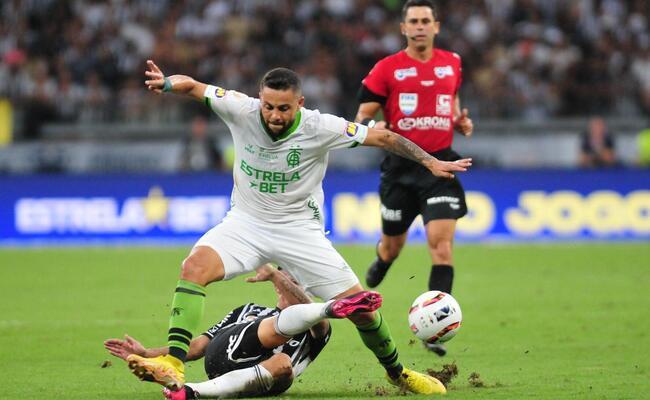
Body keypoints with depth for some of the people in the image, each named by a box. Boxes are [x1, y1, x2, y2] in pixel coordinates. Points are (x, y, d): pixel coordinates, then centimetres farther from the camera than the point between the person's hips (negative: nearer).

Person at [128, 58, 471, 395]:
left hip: (300, 229, -1)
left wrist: (430, 161, -12)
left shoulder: (320, 128, -18)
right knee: (195, 267, -28)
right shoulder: (242, 110, -14)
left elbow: (382, 137, -10)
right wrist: (167, 83, -27)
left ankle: (397, 372, 22)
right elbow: (193, 86, -6)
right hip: (246, 222, 1)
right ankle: (173, 364, -31)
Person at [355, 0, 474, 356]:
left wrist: (461, 121, 6)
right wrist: (371, 126, -24)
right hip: (400, 166, -1)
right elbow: (362, 116, -1)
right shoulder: (387, 69, -3)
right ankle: (381, 263, 53)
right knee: (393, 245, 13)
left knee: (442, 245, -15)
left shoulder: (452, 63, 8)